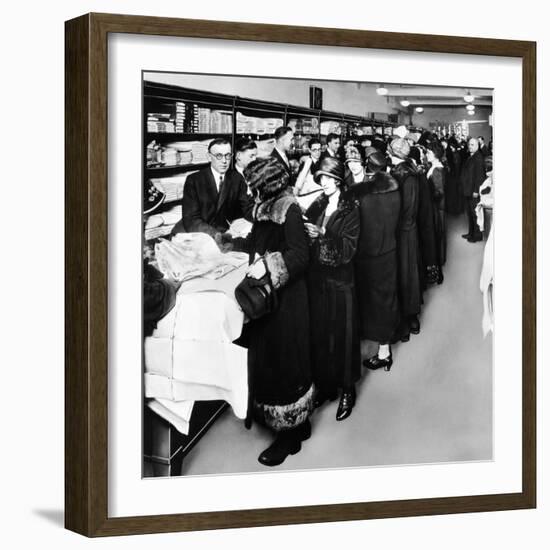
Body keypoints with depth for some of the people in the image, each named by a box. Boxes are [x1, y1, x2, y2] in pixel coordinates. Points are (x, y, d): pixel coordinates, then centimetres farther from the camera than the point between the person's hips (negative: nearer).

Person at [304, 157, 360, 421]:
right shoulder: (316, 206, 8)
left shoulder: (350, 210, -5)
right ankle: (324, 385, 20)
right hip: (316, 278, 4)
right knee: (319, 332, 7)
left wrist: (323, 235, -24)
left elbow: (349, 248, -14)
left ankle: (347, 389, 12)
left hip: (340, 280, -4)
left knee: (342, 333, 1)